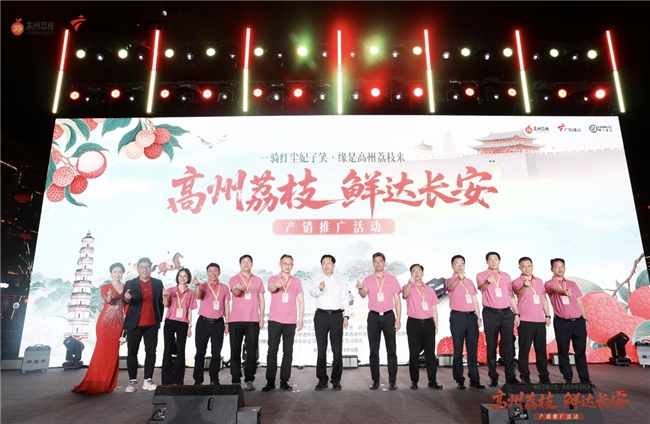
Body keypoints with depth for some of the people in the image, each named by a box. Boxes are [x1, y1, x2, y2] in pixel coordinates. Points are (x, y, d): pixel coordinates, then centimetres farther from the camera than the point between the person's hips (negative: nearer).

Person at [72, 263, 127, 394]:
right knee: (102, 350, -4)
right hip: (105, 322, -2)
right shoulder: (105, 287, 2)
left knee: (113, 351, 3)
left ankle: (107, 383, 10)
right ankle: (96, 383, 5)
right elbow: (107, 301, -18)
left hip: (118, 323, 2)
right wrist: (109, 296, -42)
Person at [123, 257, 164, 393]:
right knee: (132, 352, 2)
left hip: (152, 324, 1)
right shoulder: (130, 283, 2)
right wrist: (126, 298, -31)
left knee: (151, 352, 3)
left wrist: (160, 319, 5)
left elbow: (160, 302, 8)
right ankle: (133, 381, 10)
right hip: (134, 324, -1)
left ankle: (148, 380, 10)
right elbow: (125, 301, -8)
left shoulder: (158, 283, 6)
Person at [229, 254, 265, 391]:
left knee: (251, 351, 1)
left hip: (253, 320, 2)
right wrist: (237, 288, -40)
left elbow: (261, 299, 12)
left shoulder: (258, 280, 12)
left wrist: (262, 317, 4)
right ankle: (236, 380, 9)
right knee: (235, 350, 2)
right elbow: (235, 292, -16)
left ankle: (249, 380, 7)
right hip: (236, 320, -1)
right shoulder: (234, 279, 4)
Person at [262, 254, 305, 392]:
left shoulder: (296, 281, 9)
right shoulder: (273, 279, 2)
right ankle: (270, 381, 8)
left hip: (290, 322, 2)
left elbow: (301, 301, 9)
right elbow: (270, 288, -21)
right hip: (274, 320, -2)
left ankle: (284, 381, 12)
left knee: (288, 352, 4)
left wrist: (300, 320, 1)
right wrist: (276, 285, -46)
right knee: (272, 351, 1)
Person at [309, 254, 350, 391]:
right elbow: (312, 291, -15)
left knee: (337, 349, 3)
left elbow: (345, 300, 7)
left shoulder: (341, 281, 10)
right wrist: (319, 288, -37)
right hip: (321, 315, 0)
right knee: (321, 349, 6)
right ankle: (322, 380, 15)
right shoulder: (318, 279, 5)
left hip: (336, 315, 1)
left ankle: (336, 380, 14)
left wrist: (346, 316, -2)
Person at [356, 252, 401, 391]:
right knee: (374, 351, 5)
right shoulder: (368, 280, 2)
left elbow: (397, 300, 5)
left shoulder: (392, 279, 4)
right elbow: (363, 295, -16)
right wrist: (360, 289, -39)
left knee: (391, 350, 3)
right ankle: (375, 380, 13)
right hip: (374, 317, 0)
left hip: (389, 316, 0)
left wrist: (398, 319, -2)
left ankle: (392, 380, 10)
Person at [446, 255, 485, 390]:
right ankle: (459, 380, 8)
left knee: (473, 349, 7)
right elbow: (451, 287, -27)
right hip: (457, 317, -4)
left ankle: (474, 379, 14)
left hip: (471, 316, 5)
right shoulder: (450, 280, -1)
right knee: (458, 349, 1)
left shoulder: (470, 281, 15)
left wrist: (478, 317, 9)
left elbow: (475, 300, 17)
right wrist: (458, 278, -48)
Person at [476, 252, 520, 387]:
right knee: (492, 346, 3)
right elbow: (481, 288, -23)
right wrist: (487, 282, -45)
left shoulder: (506, 276, 12)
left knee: (508, 345, 5)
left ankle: (510, 376, 13)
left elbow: (511, 296, 15)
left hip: (507, 313, 3)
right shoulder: (481, 275, -1)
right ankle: (493, 377, 9)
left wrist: (516, 313, 9)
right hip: (490, 314, -3)